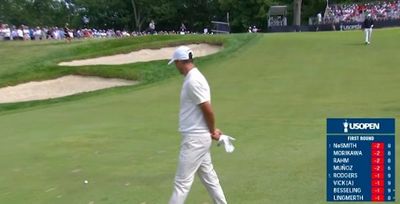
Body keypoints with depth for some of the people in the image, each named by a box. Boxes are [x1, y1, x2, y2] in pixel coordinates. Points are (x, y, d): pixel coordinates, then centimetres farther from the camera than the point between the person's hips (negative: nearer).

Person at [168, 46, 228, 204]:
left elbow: (208, 110, -21)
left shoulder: (193, 81, -20)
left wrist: (212, 131, -5)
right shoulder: (193, 78, 12)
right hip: (198, 137, 10)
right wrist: (212, 131, 9)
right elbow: (205, 110, 16)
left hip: (195, 139, -10)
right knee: (209, 177, 17)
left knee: (182, 181, -3)